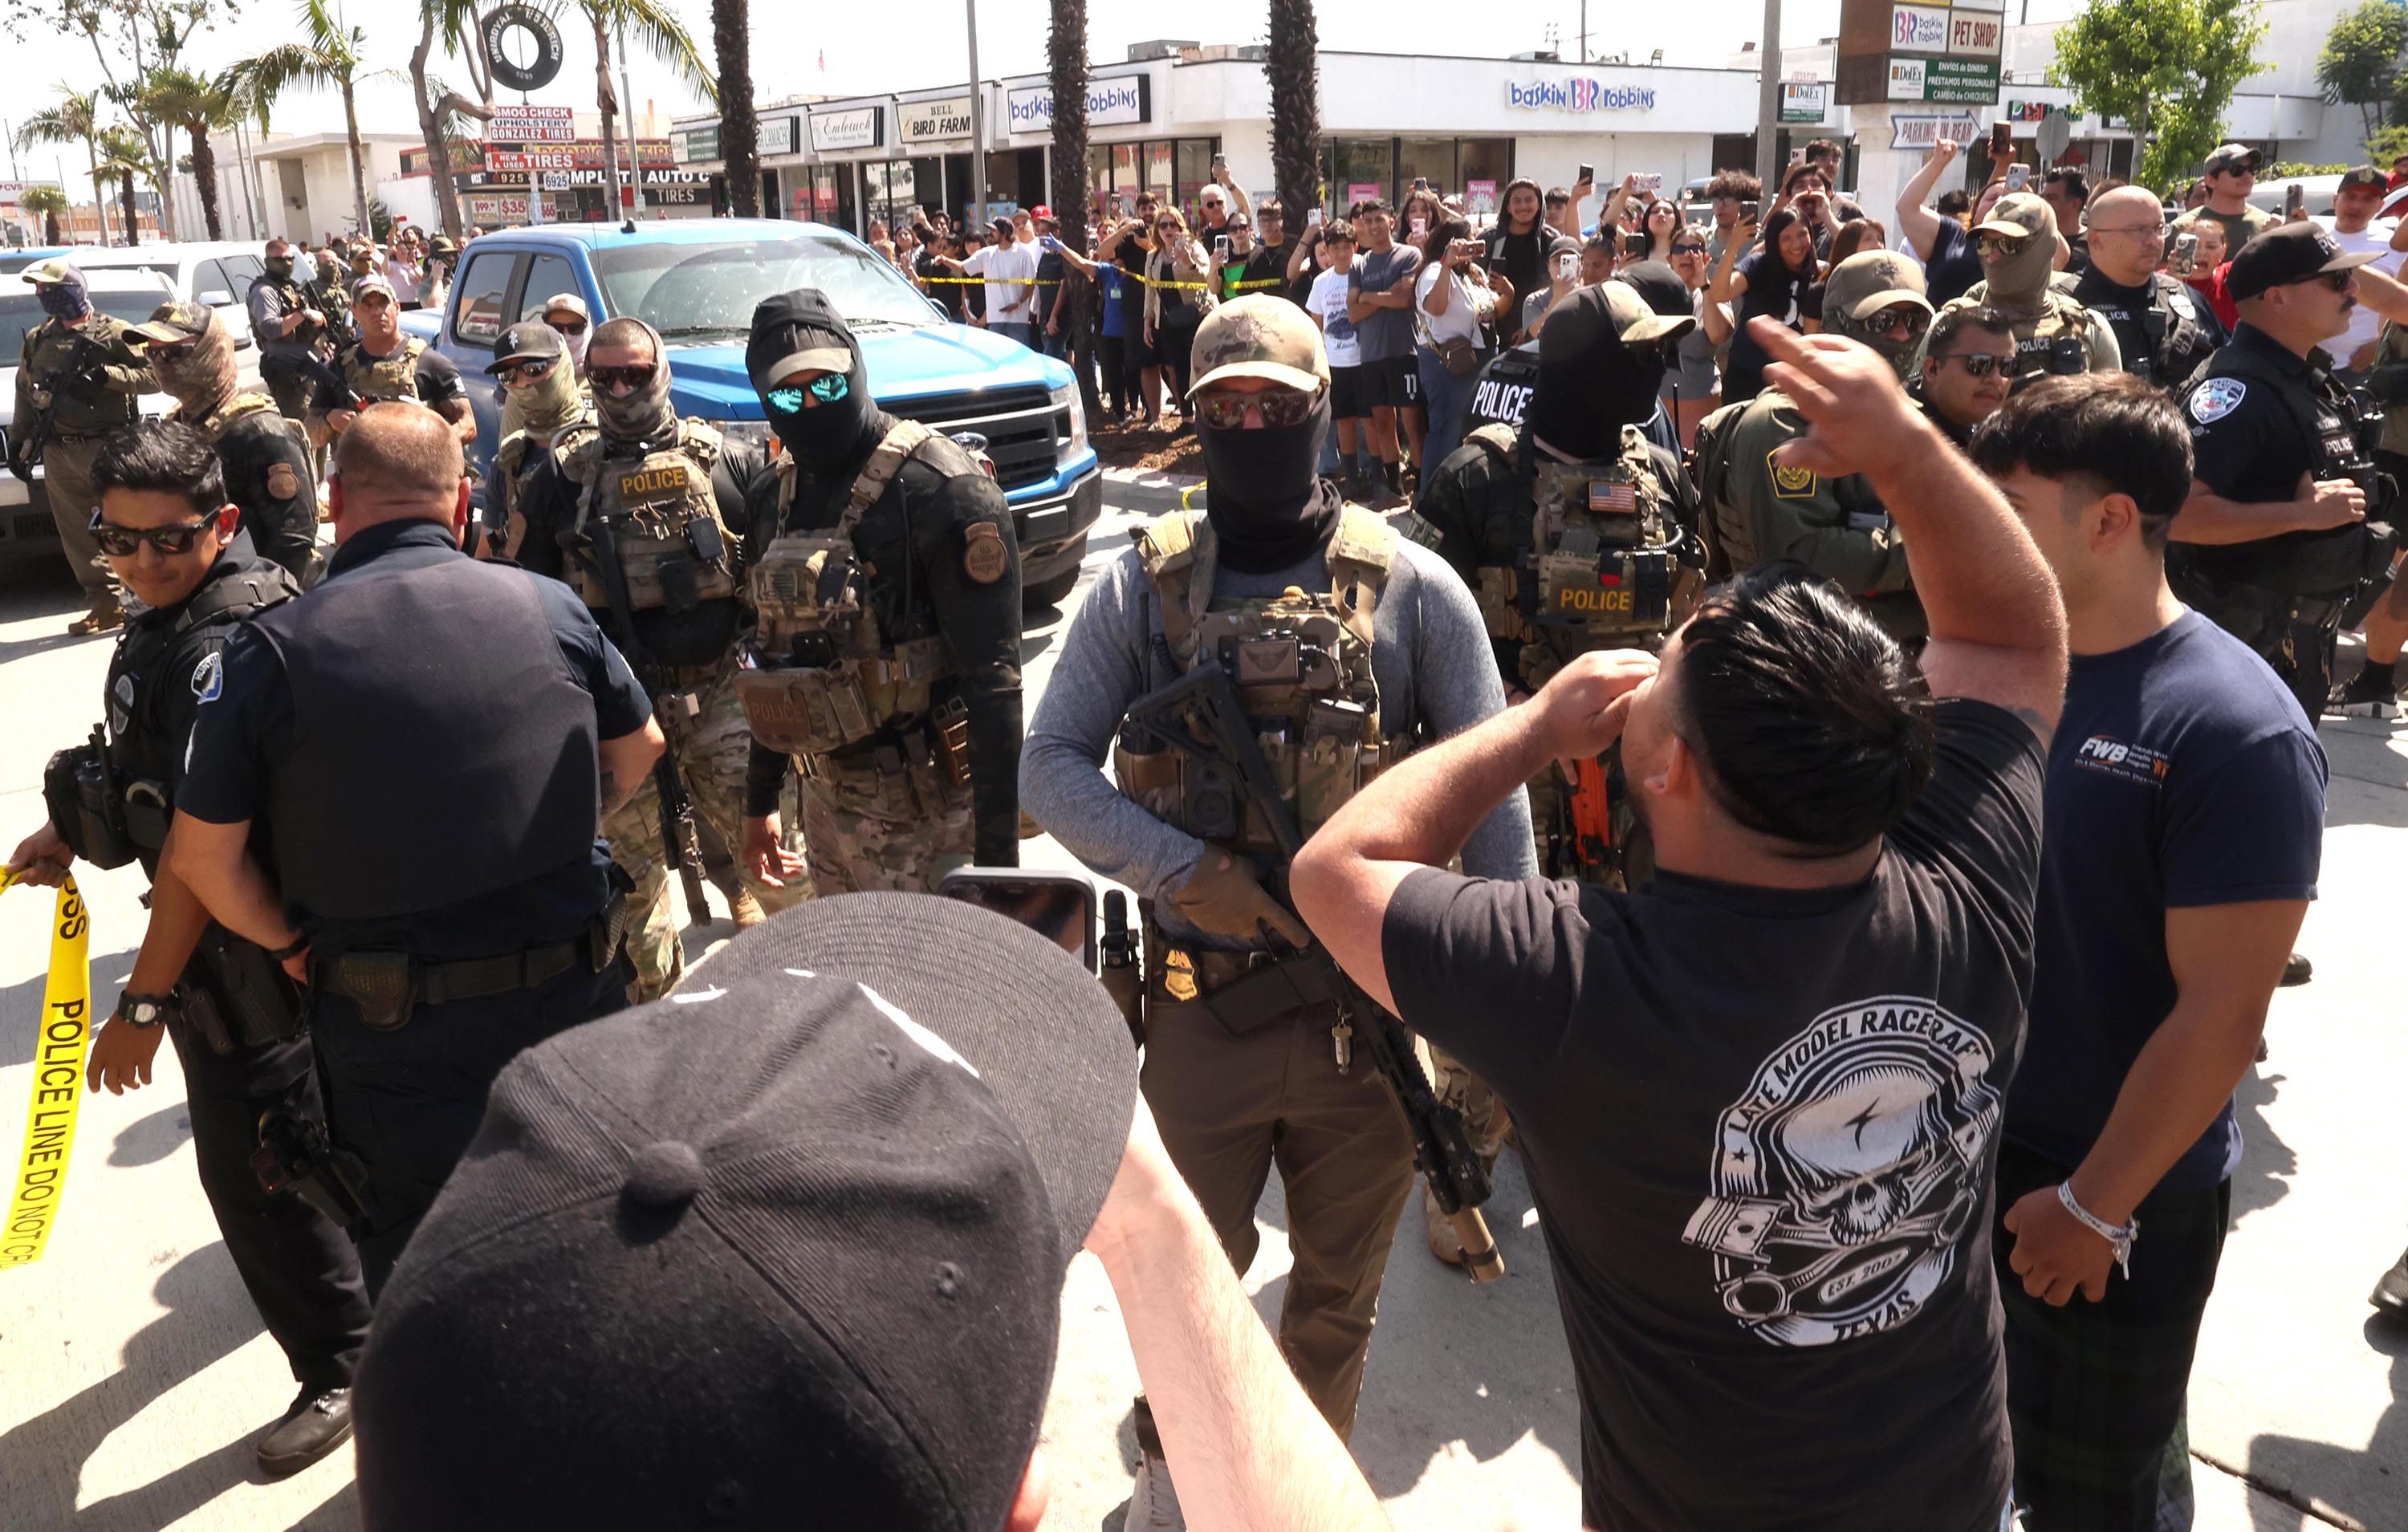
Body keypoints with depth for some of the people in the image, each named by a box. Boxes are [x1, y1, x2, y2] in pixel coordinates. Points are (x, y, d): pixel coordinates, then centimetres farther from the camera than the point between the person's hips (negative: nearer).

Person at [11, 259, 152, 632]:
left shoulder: (114, 333, -1)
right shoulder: (37, 340, 16)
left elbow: (154, 374, -10)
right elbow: (25, 395, 21)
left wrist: (106, 376, -19)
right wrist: (19, 441, 17)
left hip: (107, 447, -5)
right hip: (58, 452, 5)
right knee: (79, 534, 3)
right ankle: (105, 602, 8)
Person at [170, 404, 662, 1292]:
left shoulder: (274, 649, -13)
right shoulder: (550, 606, -6)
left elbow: (204, 857, -7)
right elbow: (640, 748, 9)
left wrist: (297, 948, 8)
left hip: (394, 1028, -2)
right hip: (577, 993, 3)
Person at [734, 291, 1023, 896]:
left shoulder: (940, 490, -17)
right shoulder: (772, 496, 7)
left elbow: (992, 678, -20)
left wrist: (998, 852, -22)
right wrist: (759, 799, 21)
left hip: (922, 809, -7)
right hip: (825, 796, 7)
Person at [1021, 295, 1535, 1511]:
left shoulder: (1411, 586, -4)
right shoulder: (1141, 586, -1)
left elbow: (1490, 788, -2)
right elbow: (1051, 768, -4)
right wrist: (1183, 868, -19)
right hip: (1199, 1005, 0)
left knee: (1339, 1291, 19)